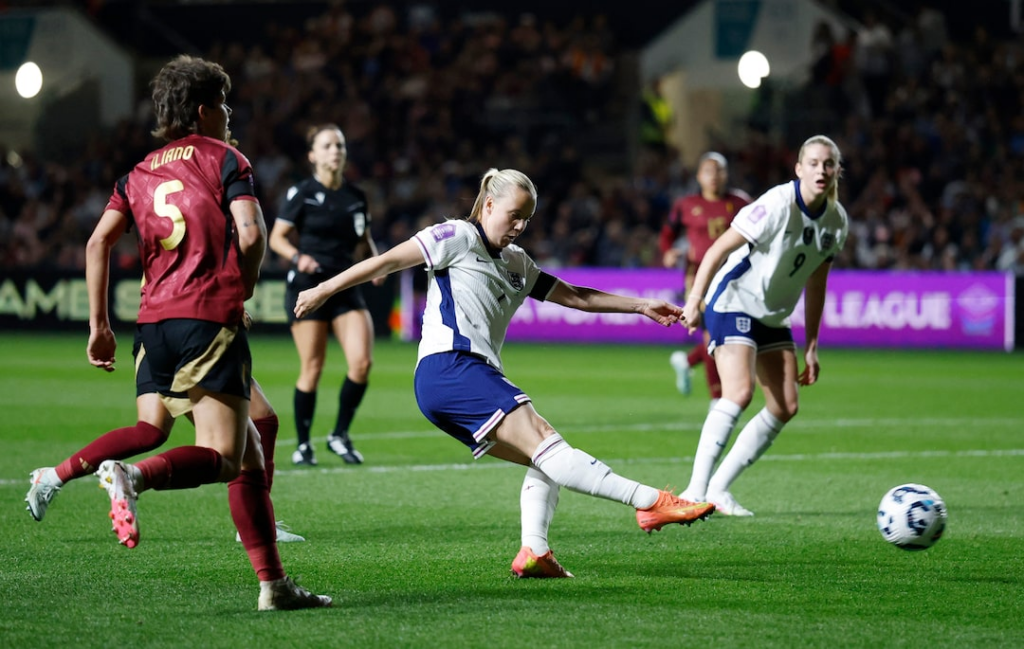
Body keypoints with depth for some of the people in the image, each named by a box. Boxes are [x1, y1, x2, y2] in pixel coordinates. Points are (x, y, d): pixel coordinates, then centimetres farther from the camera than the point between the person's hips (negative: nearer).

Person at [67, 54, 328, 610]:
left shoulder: (140, 174, 19)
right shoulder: (225, 159, 3)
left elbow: (98, 241, 8)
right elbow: (251, 235, -11)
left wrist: (99, 327, 8)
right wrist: (242, 291, 6)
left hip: (154, 323, 7)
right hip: (210, 320, -7)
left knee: (249, 457, 12)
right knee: (223, 457, -11)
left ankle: (273, 583, 9)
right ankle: (133, 476, -38)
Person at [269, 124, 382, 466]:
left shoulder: (356, 196, 10)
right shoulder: (301, 193, -4)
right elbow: (277, 237, -1)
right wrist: (298, 256, -19)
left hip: (347, 287, 4)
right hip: (308, 287, -4)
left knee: (362, 361, -11)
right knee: (312, 369, -4)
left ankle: (340, 435, 6)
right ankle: (302, 445, 11)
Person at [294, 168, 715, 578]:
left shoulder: (516, 264, 27)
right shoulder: (458, 237, 3)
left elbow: (575, 297, 30)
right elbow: (388, 261, 2)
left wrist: (642, 306, 26)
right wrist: (325, 290, -1)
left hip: (478, 376, 10)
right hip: (449, 366, -10)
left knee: (546, 462, 0)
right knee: (544, 442, -20)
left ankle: (534, 553, -12)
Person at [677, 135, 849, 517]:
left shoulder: (836, 221, 1)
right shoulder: (777, 205, -20)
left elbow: (815, 284, 11)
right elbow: (719, 249, -19)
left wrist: (811, 347, 12)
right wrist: (695, 299, -26)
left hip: (773, 316, 8)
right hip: (733, 303, -8)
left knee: (785, 407, 2)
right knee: (739, 393, -24)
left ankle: (718, 488, 9)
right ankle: (695, 491, -22)